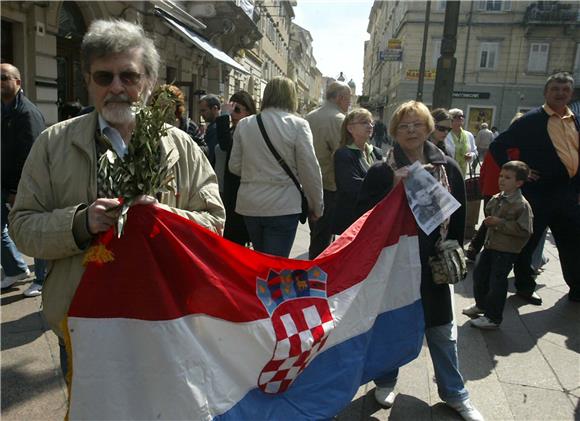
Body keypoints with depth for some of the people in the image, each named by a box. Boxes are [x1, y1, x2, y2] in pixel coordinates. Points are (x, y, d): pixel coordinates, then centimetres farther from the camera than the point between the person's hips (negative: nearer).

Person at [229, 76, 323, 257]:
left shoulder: (243, 124, 1)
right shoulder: (298, 125, -9)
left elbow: (234, 166, 5)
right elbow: (310, 170, -8)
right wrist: (316, 206, 4)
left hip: (249, 206, 4)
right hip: (282, 208, -4)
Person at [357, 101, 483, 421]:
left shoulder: (447, 167, 2)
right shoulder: (382, 171, -5)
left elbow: (459, 215, 8)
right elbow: (365, 212, -9)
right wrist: (393, 188, -20)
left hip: (433, 262, 2)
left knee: (441, 329, 13)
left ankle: (454, 393, 32)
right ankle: (385, 381, 36)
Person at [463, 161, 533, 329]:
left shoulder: (522, 204, -18)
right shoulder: (497, 198, 4)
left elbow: (524, 230, -22)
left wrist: (499, 223, -23)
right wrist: (489, 220, 0)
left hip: (507, 250, -8)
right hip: (491, 244, 8)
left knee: (497, 282, 0)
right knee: (479, 273, 17)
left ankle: (493, 318, 15)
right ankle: (481, 305, 39)